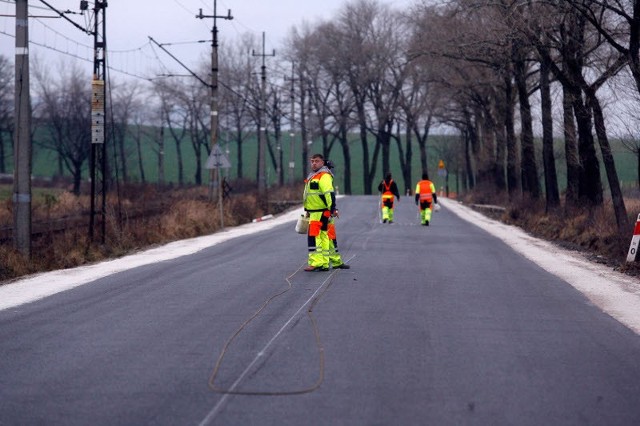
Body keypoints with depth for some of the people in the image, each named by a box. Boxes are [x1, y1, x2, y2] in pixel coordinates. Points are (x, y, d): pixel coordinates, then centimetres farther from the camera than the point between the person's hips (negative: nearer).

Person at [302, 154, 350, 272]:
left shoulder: (324, 175, -12)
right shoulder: (312, 176, 21)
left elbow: (329, 193, -21)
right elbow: (308, 195, 29)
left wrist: (332, 209, -27)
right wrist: (308, 211, 31)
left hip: (322, 212, -10)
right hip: (314, 213, 10)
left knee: (314, 236, -15)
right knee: (328, 237, 15)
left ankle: (316, 263, -17)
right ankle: (336, 261, 22)